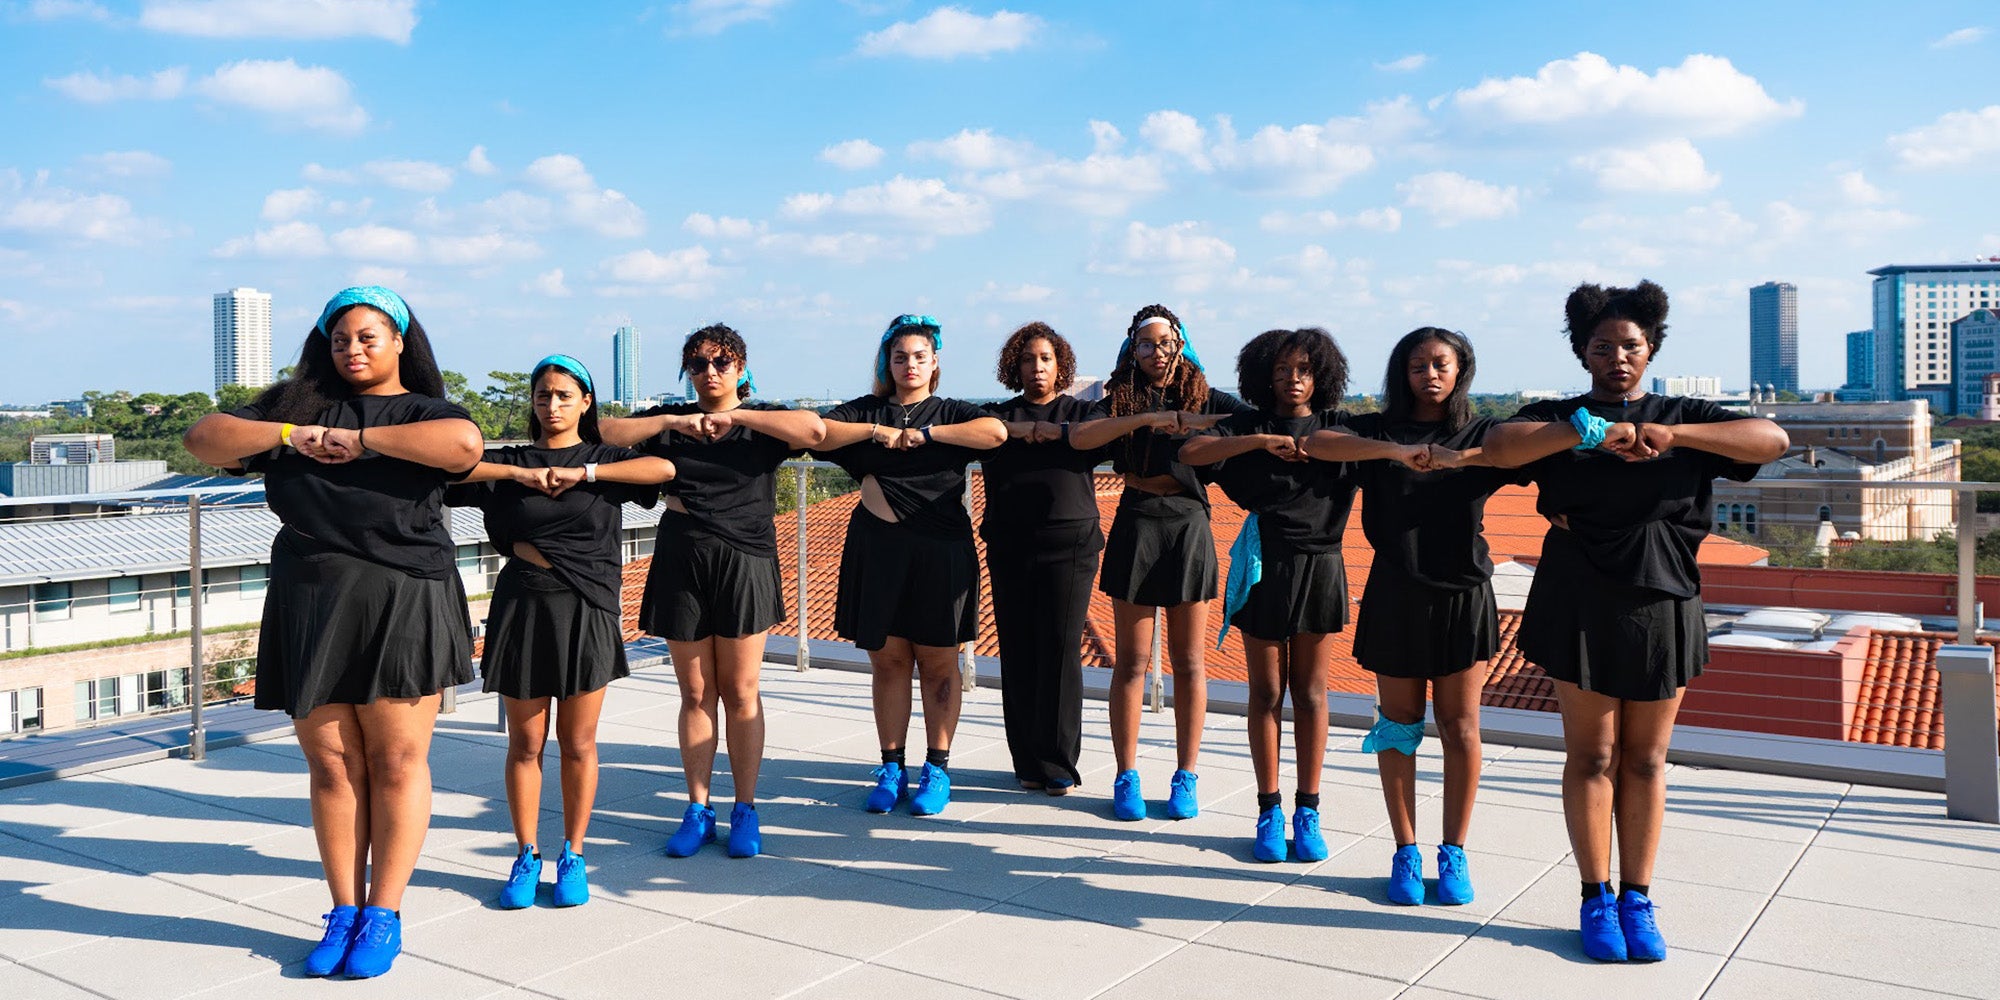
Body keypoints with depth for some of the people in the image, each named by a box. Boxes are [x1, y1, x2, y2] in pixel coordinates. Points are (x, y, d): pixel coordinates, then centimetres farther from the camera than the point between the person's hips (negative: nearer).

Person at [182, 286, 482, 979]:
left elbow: (464, 443, -19)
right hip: (309, 605, 3)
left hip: (402, 606, -3)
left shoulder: (422, 412, 5)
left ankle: (383, 916, 12)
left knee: (396, 762, 1)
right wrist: (288, 435, -5)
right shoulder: (299, 404, 16)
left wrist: (361, 439, -13)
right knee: (330, 763, 6)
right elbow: (202, 439, 9)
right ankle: (343, 912, 18)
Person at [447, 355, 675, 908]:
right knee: (525, 744, 7)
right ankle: (526, 856, 20)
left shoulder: (603, 460, 5)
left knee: (578, 744, 6)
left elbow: (665, 468, -14)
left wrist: (584, 473, -16)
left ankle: (573, 856, 19)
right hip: (522, 608, 1)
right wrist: (519, 474, -13)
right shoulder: (511, 462, 8)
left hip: (586, 613, -1)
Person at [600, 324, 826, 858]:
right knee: (695, 694, 6)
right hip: (680, 564, 2)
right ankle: (698, 810, 14)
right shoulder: (669, 420, 12)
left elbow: (815, 429, -15)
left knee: (741, 692, 3)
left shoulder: (762, 421, 5)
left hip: (744, 563, -2)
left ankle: (745, 810, 12)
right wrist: (674, 422, -9)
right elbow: (605, 434, 0)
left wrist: (736, 415, -12)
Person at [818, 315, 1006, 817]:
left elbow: (996, 432, -14)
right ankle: (891, 769, 13)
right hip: (877, 551, 1)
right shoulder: (865, 411, 11)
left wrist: (924, 434, -14)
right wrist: (876, 430, -13)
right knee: (887, 659, 4)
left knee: (938, 662, 3)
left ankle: (937, 770, 11)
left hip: (941, 550, -1)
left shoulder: (951, 413, 7)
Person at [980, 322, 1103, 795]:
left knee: (1061, 650, -5)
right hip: (1010, 547, 1)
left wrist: (1055, 430, -10)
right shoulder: (1000, 413, 15)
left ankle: (1058, 762, 2)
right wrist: (1024, 428, -12)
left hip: (1070, 545, -1)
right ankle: (1027, 761, 9)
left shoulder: (1080, 412, 14)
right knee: (1018, 652, 0)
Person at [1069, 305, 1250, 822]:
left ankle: (1185, 778, 15)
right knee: (1132, 660, 3)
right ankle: (1127, 777, 12)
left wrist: (1196, 421, -19)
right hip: (1136, 531, 0)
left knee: (1187, 662, 5)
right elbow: (1079, 437, -16)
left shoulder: (1205, 397, 6)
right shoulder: (1121, 399, 5)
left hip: (1189, 531, 0)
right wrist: (1146, 418, -23)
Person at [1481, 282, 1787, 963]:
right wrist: (1592, 430, -23)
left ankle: (1637, 899, 16)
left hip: (1662, 604, 2)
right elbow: (1495, 448, -16)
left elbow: (1773, 440, -7)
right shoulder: (1558, 419, 4)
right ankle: (1596, 899, 13)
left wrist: (1671, 434, -19)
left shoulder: (1684, 417, 8)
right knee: (1591, 754, 3)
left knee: (1646, 759, 7)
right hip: (1581, 605, -1)